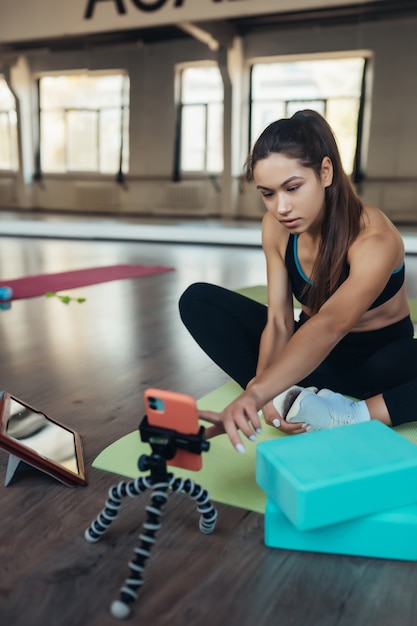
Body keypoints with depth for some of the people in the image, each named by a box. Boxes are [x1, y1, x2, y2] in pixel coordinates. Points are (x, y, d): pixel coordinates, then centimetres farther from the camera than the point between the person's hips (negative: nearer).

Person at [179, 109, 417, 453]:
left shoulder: (374, 238, -29)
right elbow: (278, 322, -16)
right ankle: (294, 400, -22)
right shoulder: (276, 227, -14)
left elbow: (328, 326, -46)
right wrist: (264, 394, -33)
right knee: (198, 301, -14)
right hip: (314, 353, 5)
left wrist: (254, 394, -59)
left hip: (381, 359, -4)